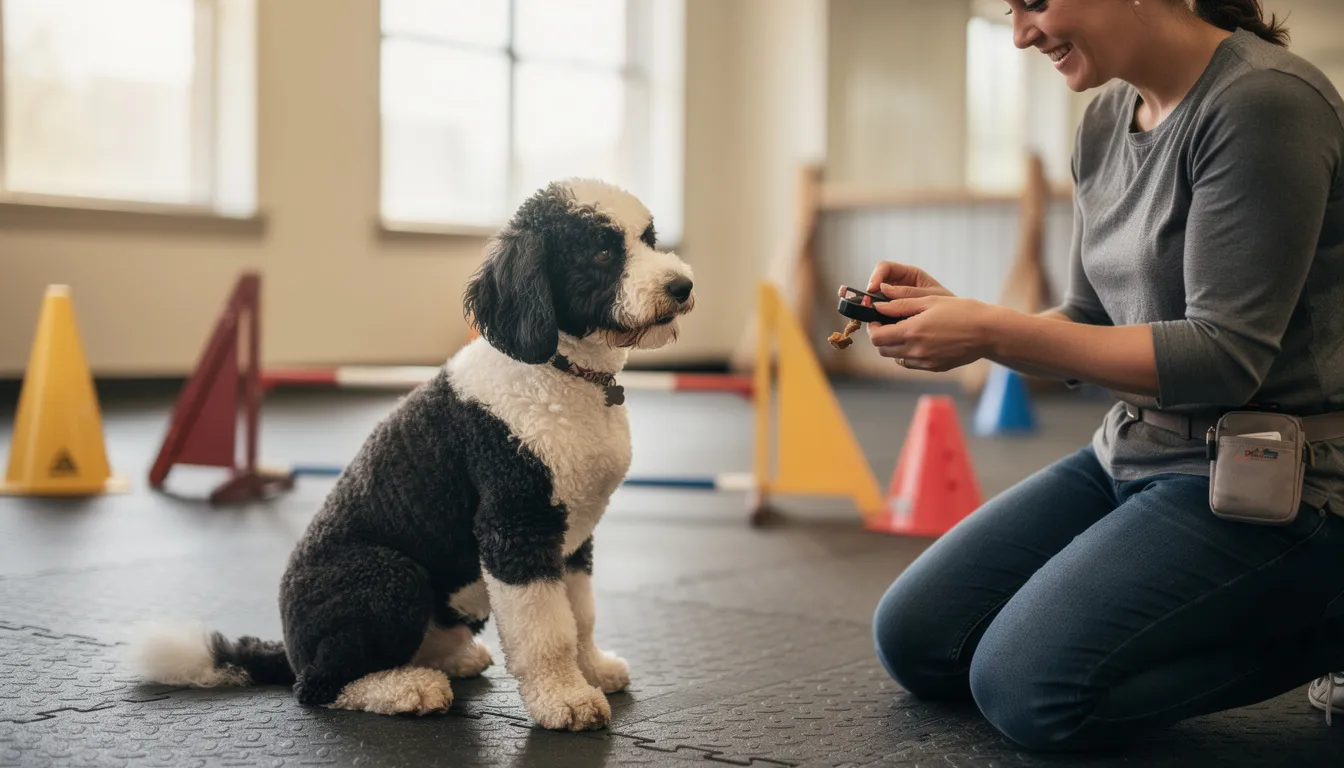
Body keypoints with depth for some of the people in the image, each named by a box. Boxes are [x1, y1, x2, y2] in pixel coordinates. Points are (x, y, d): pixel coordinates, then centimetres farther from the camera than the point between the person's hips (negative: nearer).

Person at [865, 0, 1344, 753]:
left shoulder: (1264, 99, -19)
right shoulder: (1107, 121, 7)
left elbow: (1224, 357, -22)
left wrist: (990, 332, -23)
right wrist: (958, 314, -5)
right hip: (1135, 455, 9)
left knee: (1028, 685, -21)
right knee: (913, 640, 5)